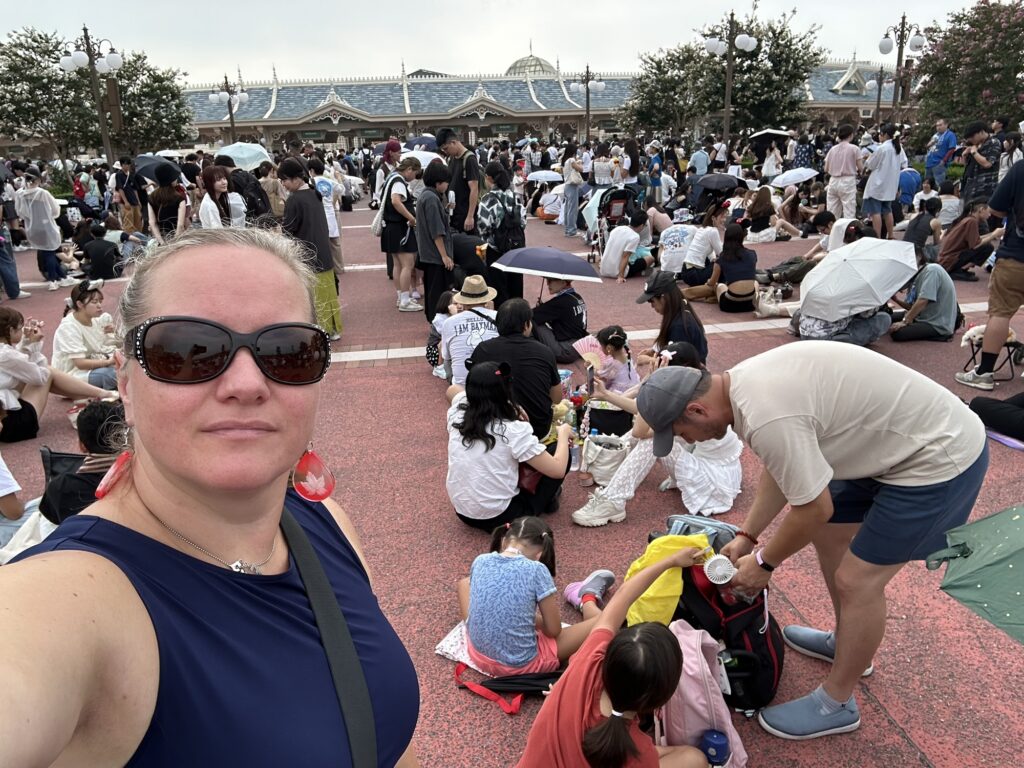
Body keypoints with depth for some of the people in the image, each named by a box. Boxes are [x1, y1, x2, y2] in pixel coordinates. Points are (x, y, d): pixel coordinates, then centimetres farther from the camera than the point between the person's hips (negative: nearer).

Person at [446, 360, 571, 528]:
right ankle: (546, 499, 24)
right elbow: (558, 470, -16)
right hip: (499, 517, -6)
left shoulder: (457, 415, -7)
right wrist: (563, 434, 2)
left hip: (463, 512, 6)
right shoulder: (514, 431, -22)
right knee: (561, 453, 4)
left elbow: (453, 389, 17)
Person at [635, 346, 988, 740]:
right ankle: (846, 643, 41)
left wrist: (764, 562, -4)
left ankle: (836, 705, 19)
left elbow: (814, 509, -20)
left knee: (856, 580, -2)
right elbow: (780, 468, 11)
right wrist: (747, 536, 11)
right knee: (827, 534, 20)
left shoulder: (765, 417, -31)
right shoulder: (744, 381, -1)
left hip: (938, 459, -9)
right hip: (903, 439, 10)